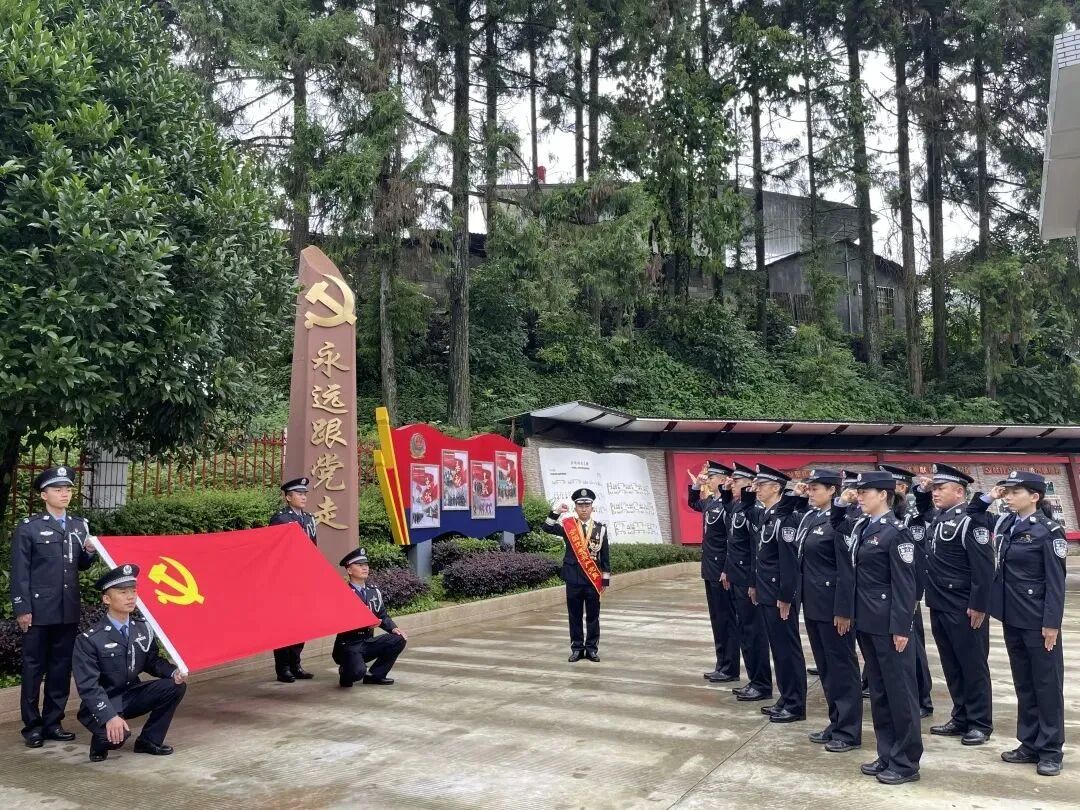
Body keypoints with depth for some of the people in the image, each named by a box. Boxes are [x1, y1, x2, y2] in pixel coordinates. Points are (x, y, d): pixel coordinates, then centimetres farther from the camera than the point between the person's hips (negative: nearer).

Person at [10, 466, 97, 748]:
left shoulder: (80, 525, 10)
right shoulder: (28, 527, -4)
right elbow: (19, 572, -6)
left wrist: (90, 552, -5)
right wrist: (22, 609, -11)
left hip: (68, 610, 5)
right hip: (39, 610, -4)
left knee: (62, 667, 10)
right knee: (33, 668, 4)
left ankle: (53, 722, 21)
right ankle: (32, 726, 14)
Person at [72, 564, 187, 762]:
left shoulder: (143, 629, 0)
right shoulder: (89, 640, -18)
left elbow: (153, 661, 9)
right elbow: (89, 686, -22)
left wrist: (174, 672, -13)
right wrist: (110, 717, -34)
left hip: (131, 696, 6)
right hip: (101, 704, -6)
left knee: (176, 686, -15)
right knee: (117, 734, -35)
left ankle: (149, 740, 2)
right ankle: (101, 741, 4)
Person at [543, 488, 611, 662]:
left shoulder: (600, 528, 1)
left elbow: (605, 556, 3)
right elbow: (547, 528, -11)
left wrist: (605, 579, 1)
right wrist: (557, 512, -22)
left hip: (593, 579, 0)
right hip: (573, 578, 0)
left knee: (593, 616, 6)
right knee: (574, 616, 7)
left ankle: (592, 648, 16)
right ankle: (577, 648, 16)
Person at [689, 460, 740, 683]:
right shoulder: (709, 502, 8)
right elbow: (692, 503, 32)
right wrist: (696, 485, 16)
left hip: (722, 571, -9)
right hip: (710, 569, 9)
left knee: (727, 620, 0)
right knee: (717, 620, 14)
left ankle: (730, 669, 8)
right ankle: (721, 666, 22)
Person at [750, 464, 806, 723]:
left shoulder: (784, 519, -18)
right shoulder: (765, 516, 10)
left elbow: (790, 562, -21)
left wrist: (786, 597, -21)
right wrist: (754, 585, 18)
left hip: (780, 595, -9)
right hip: (766, 593, 9)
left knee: (788, 648, 1)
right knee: (777, 647, 15)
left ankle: (795, 705, 10)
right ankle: (785, 698, 25)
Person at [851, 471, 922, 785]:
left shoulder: (896, 532, -13)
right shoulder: (864, 528, 10)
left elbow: (905, 585, -16)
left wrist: (901, 627, -18)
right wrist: (854, 617, 14)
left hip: (889, 624, -9)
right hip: (866, 622, 9)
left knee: (900, 691, 2)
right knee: (878, 690, 15)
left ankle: (906, 762, 12)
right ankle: (887, 755, 25)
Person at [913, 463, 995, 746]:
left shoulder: (971, 520, -16)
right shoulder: (936, 516, 9)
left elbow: (983, 566, -19)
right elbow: (922, 510, 35)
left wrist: (978, 606, -20)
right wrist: (921, 490, 15)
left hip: (964, 609, -8)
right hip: (939, 606, 8)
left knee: (973, 666, 4)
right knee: (951, 666, 14)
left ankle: (980, 723, 15)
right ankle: (961, 718, 25)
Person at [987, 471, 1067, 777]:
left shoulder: (1048, 531, -12)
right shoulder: (1005, 523, 6)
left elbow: (1056, 581, -13)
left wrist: (1052, 622, -15)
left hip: (1038, 620, -7)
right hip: (1012, 617, 7)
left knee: (1046, 684, 4)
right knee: (1023, 683, 14)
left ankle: (1051, 750, 14)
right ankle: (1030, 743, 23)